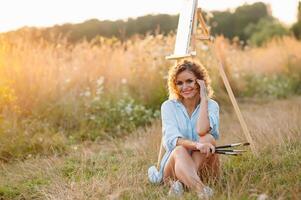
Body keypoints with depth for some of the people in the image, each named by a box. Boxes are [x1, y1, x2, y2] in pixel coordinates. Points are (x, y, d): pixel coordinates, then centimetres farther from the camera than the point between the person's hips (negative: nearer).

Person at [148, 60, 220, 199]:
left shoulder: (211, 105, 1)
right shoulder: (168, 106, 0)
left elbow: (202, 131, -22)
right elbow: (172, 139, -17)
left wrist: (204, 98, -15)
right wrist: (196, 145, -36)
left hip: (203, 169, 1)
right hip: (175, 165, -1)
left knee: (208, 138, -29)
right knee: (180, 151, -36)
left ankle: (181, 184, -42)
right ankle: (202, 191, -63)